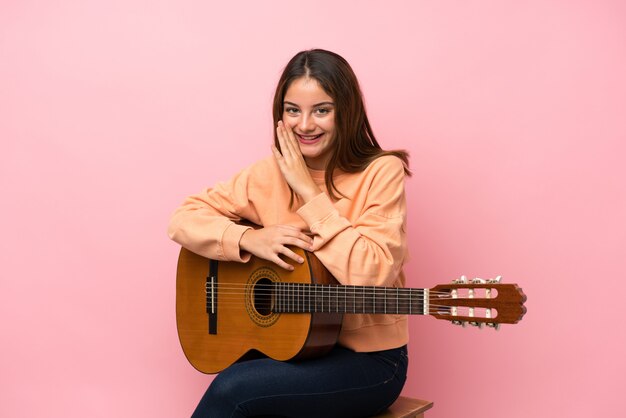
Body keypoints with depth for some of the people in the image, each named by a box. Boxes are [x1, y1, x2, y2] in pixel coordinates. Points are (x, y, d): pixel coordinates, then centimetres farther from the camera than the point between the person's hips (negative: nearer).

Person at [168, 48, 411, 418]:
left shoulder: (381, 173, -12)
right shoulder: (270, 173, 0)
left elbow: (374, 275, -24)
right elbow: (184, 219, 0)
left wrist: (310, 192, -21)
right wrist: (248, 238, -18)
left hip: (367, 358, -3)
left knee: (233, 388, -22)